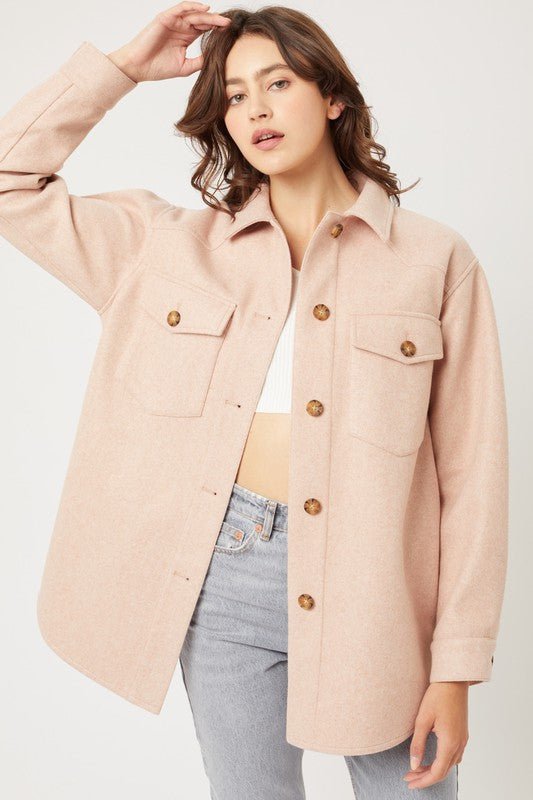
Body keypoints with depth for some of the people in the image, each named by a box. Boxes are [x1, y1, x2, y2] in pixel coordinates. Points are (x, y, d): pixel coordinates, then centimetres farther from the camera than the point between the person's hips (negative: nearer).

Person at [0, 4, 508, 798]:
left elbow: (470, 471, -3)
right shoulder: (172, 244, 6)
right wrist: (123, 66, 4)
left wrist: (456, 667, -5)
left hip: (373, 589, -1)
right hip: (224, 582, 2)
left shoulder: (434, 259, -2)